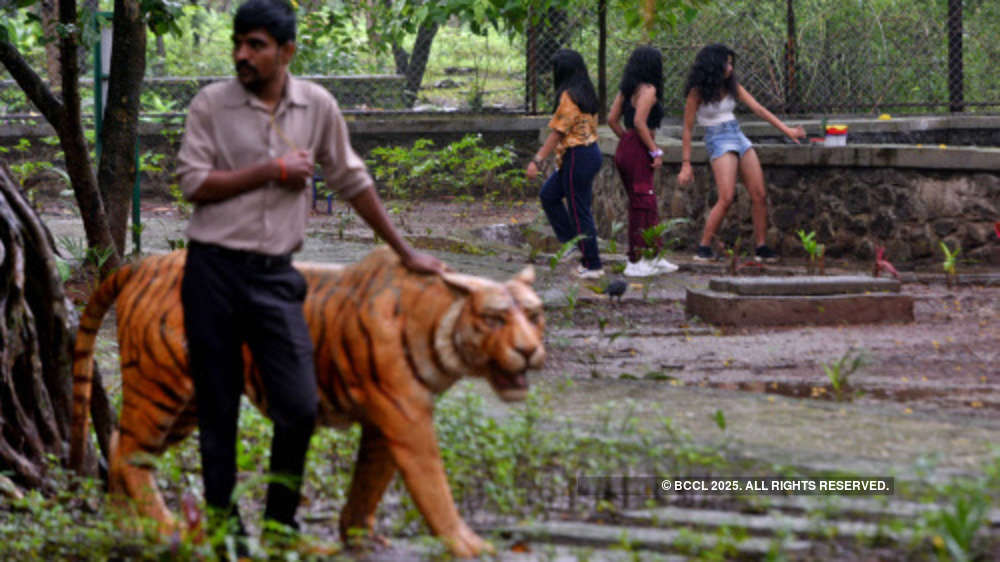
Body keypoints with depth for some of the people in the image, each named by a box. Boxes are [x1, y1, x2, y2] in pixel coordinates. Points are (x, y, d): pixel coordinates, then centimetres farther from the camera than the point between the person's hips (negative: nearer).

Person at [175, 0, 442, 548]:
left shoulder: (317, 106, 5)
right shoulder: (211, 104, -2)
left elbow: (351, 181, 16)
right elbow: (193, 183, -9)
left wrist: (404, 251, 20)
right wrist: (272, 171, -10)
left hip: (274, 275, 2)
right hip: (213, 269, -2)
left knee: (299, 405, -7)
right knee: (217, 406, 3)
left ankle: (279, 521, 9)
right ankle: (220, 519, 15)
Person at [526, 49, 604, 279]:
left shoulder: (568, 97, -17)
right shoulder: (586, 94, 11)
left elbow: (558, 133, -19)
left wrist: (537, 160, -16)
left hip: (577, 156, -10)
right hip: (591, 152, 10)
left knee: (579, 210, -2)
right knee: (548, 195, 18)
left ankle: (592, 265, 4)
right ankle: (572, 241, 20)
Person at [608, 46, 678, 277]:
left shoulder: (626, 89, 13)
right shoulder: (648, 90, -12)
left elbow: (612, 119, 13)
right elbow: (639, 122, -21)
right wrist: (656, 152, -15)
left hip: (625, 148, 9)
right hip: (638, 153, -9)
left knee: (647, 206, 16)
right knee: (642, 206, -4)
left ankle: (655, 257, 22)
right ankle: (635, 262, -1)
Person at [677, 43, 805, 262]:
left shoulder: (731, 87, 8)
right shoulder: (698, 92, -7)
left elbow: (759, 109, 6)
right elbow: (687, 129, -5)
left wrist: (786, 129, -2)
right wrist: (686, 165, -8)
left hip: (739, 138, 6)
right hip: (719, 143, -6)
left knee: (759, 195, 0)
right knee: (726, 198, -19)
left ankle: (761, 248, 6)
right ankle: (703, 248, -12)